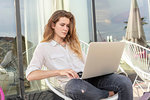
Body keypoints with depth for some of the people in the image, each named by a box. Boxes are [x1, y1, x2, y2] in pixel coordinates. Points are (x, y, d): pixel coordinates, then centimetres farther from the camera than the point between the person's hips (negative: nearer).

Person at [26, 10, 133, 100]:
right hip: (71, 82, -4)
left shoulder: (73, 43, 26)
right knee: (77, 88, -42)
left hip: (90, 77, 5)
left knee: (125, 82, -22)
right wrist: (59, 72, -15)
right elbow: (30, 75, -4)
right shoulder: (43, 47, 9)